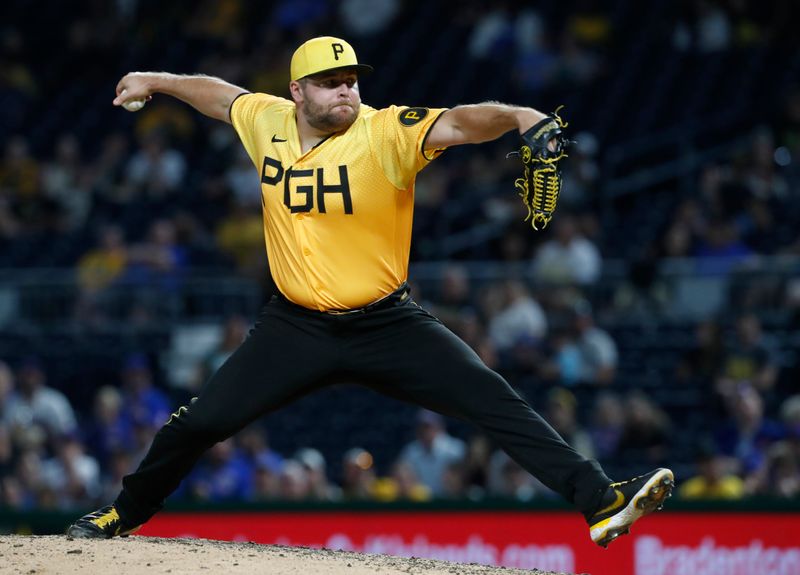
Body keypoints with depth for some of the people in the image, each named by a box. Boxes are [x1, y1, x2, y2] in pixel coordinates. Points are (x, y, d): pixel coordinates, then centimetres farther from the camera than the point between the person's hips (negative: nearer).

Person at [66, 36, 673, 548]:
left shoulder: (387, 131, -17)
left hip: (388, 326, -3)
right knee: (198, 422, 3)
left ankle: (601, 501, -20)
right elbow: (222, 94, 20)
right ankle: (124, 514, 28)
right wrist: (160, 81, 29)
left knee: (493, 401, -18)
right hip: (297, 328, 3)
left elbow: (457, 123, -35)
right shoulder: (269, 122, -3)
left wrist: (515, 115, -53)